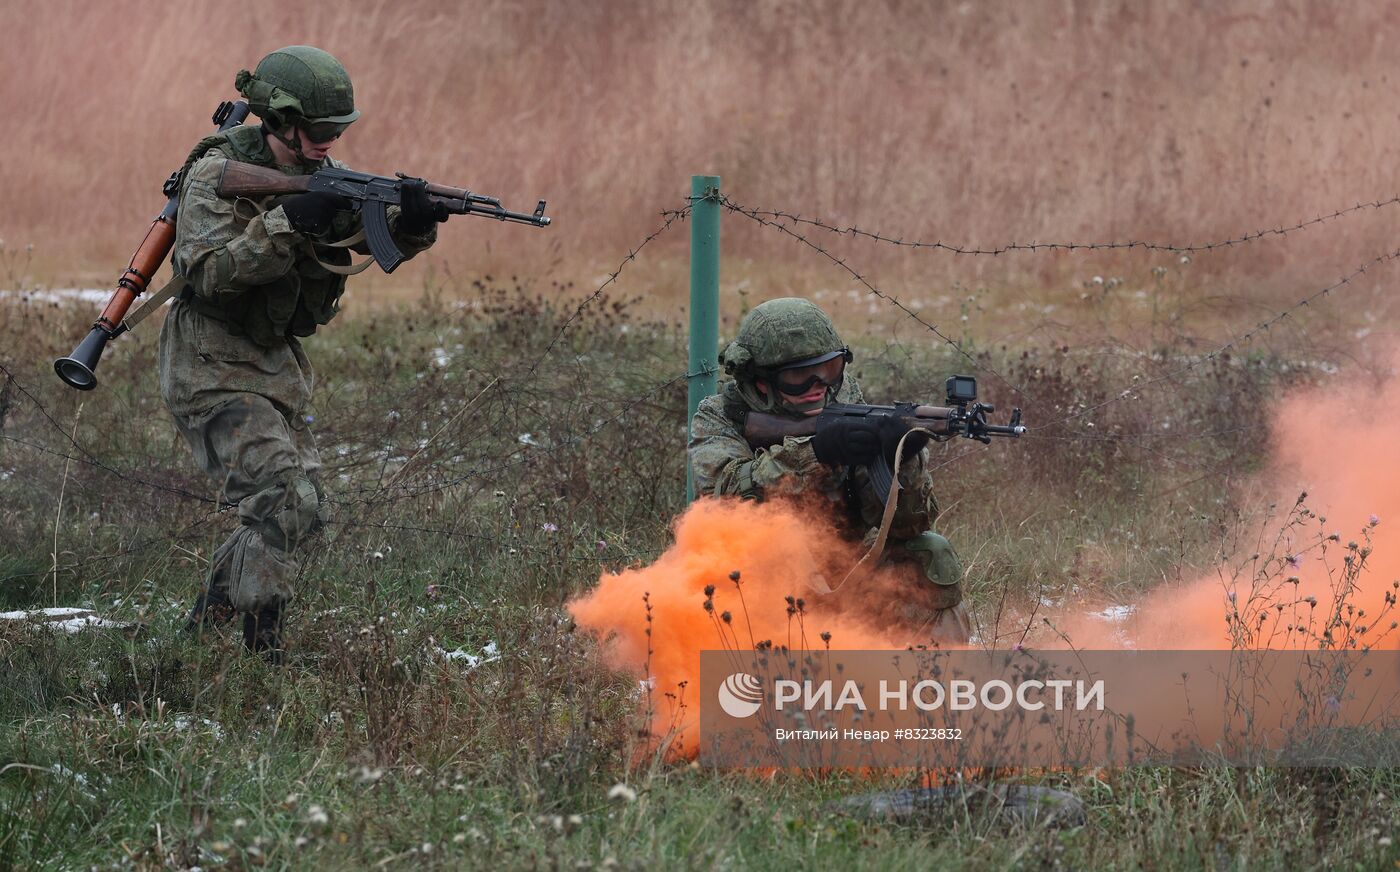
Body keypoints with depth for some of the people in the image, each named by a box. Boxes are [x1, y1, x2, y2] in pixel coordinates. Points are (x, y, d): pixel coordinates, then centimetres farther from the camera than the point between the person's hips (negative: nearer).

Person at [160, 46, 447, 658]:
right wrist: (290, 223, -37)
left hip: (276, 365, 8)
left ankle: (208, 621, 26)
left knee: (302, 509, 12)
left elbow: (381, 233, -4)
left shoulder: (323, 174, 3)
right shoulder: (217, 176, -19)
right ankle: (256, 652, -12)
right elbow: (209, 272, -29)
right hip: (213, 371, -8)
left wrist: (414, 221, -28)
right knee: (282, 501, -20)